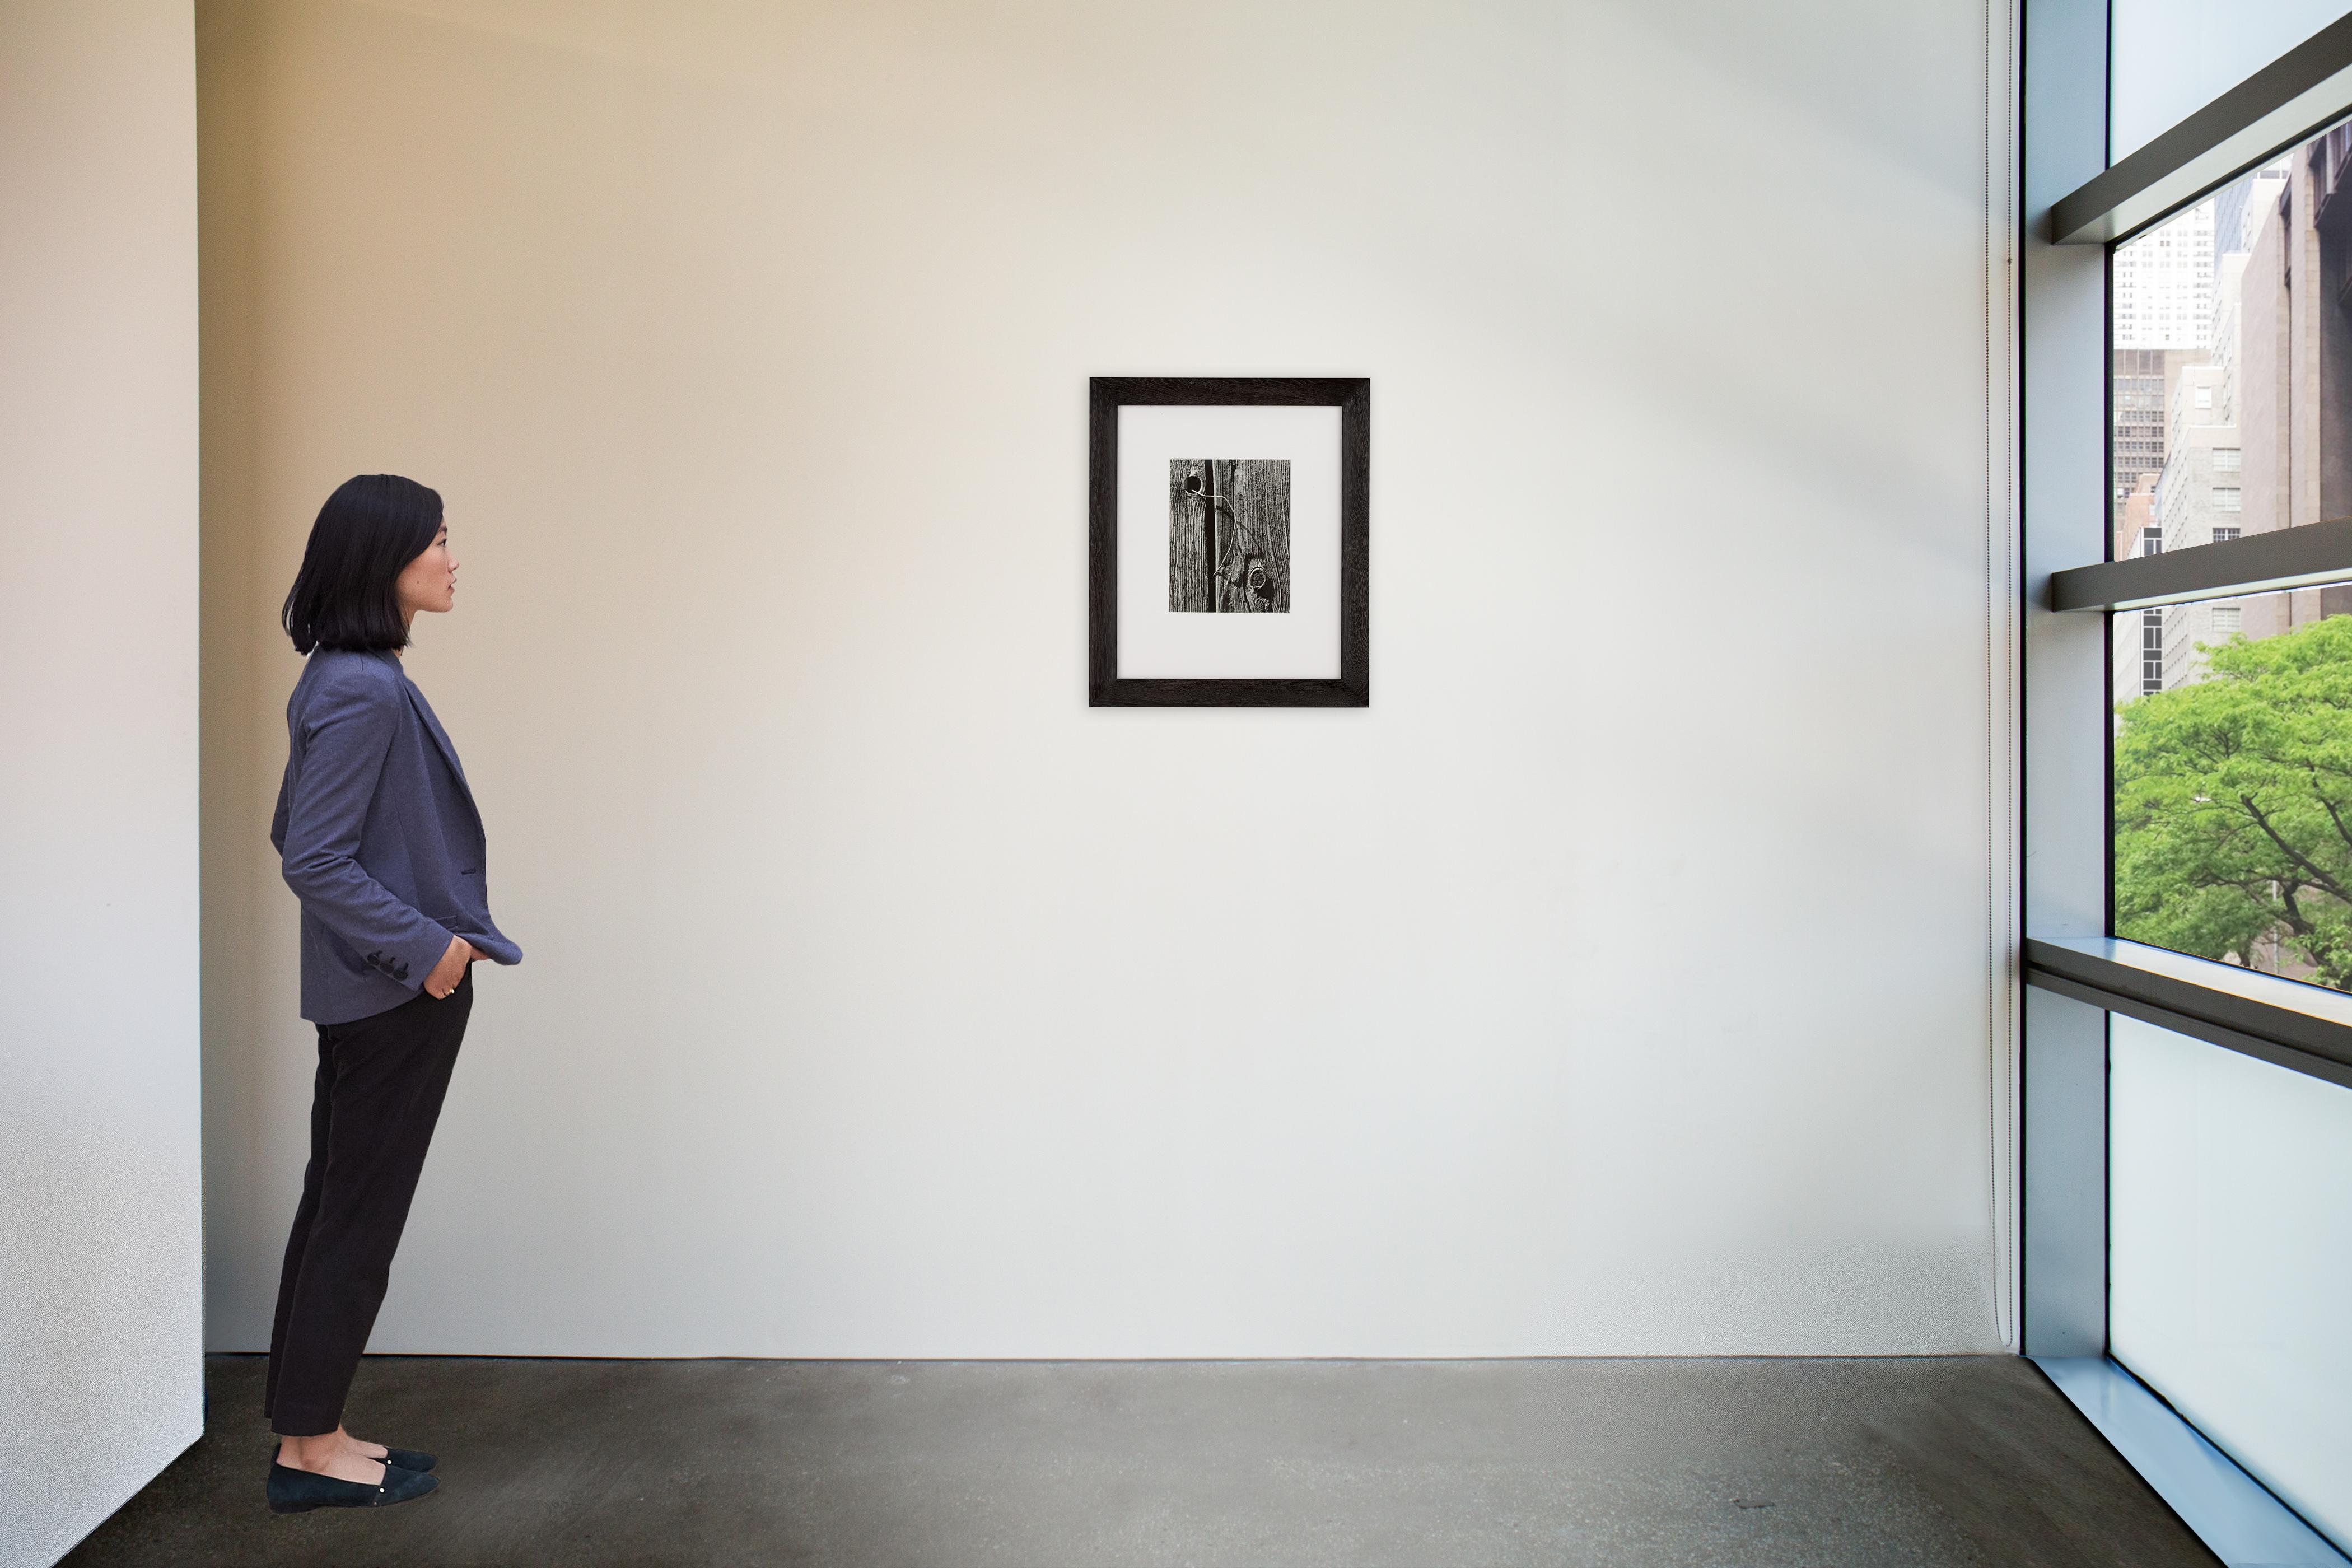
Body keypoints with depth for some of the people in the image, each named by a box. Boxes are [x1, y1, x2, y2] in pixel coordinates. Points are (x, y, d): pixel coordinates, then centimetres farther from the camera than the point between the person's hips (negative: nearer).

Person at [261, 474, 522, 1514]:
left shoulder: (348, 680, 11)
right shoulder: (365, 691, -19)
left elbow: (293, 834, 16)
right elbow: (315, 860, -22)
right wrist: (424, 943, -17)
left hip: (370, 989, 10)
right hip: (397, 993, -10)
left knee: (337, 1206, 15)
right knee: (359, 1215, 2)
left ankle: (306, 1433, 27)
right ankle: (311, 1450, 16)